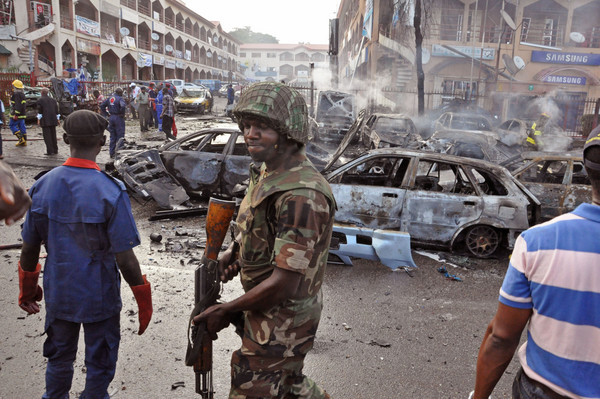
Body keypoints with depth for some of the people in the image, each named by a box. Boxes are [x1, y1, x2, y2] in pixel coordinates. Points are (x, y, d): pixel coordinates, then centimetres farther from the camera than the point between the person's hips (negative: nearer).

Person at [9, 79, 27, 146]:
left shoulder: (16, 94, -16)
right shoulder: (22, 94, 14)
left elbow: (18, 105, -23)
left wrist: (16, 114, -24)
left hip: (17, 114, -9)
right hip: (22, 114, 9)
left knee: (12, 125, 1)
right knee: (22, 126, 10)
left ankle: (21, 139, -8)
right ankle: (24, 141, 12)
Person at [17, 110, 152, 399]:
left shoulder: (42, 186, -9)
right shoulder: (110, 191, -23)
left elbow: (29, 249, -1)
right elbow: (124, 259, -22)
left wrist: (27, 289, 16)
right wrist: (144, 301, -9)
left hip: (57, 295, 5)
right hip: (99, 298, -4)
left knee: (59, 359, 27)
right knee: (99, 366, 17)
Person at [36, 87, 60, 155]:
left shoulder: (40, 100, -2)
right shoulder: (53, 100, 13)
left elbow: (40, 111, -8)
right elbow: (56, 110, 12)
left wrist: (38, 119, -6)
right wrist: (58, 119, 17)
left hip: (45, 120, -5)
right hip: (53, 120, 5)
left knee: (47, 136, -5)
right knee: (53, 135, 12)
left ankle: (50, 151, -10)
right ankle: (55, 150, 16)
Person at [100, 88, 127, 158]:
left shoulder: (109, 98, 11)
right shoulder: (120, 98, -11)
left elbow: (102, 106, 13)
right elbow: (123, 106, -29)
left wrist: (106, 114, 10)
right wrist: (122, 114, -16)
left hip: (111, 118, 7)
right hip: (118, 118, -7)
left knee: (112, 136, 13)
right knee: (120, 135, 0)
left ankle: (112, 153, 16)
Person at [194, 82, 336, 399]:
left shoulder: (302, 196, -31)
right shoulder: (267, 173, 1)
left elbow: (284, 284, -30)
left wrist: (226, 312, -18)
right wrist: (233, 251, -3)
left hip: (282, 320, -9)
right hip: (266, 307, 9)